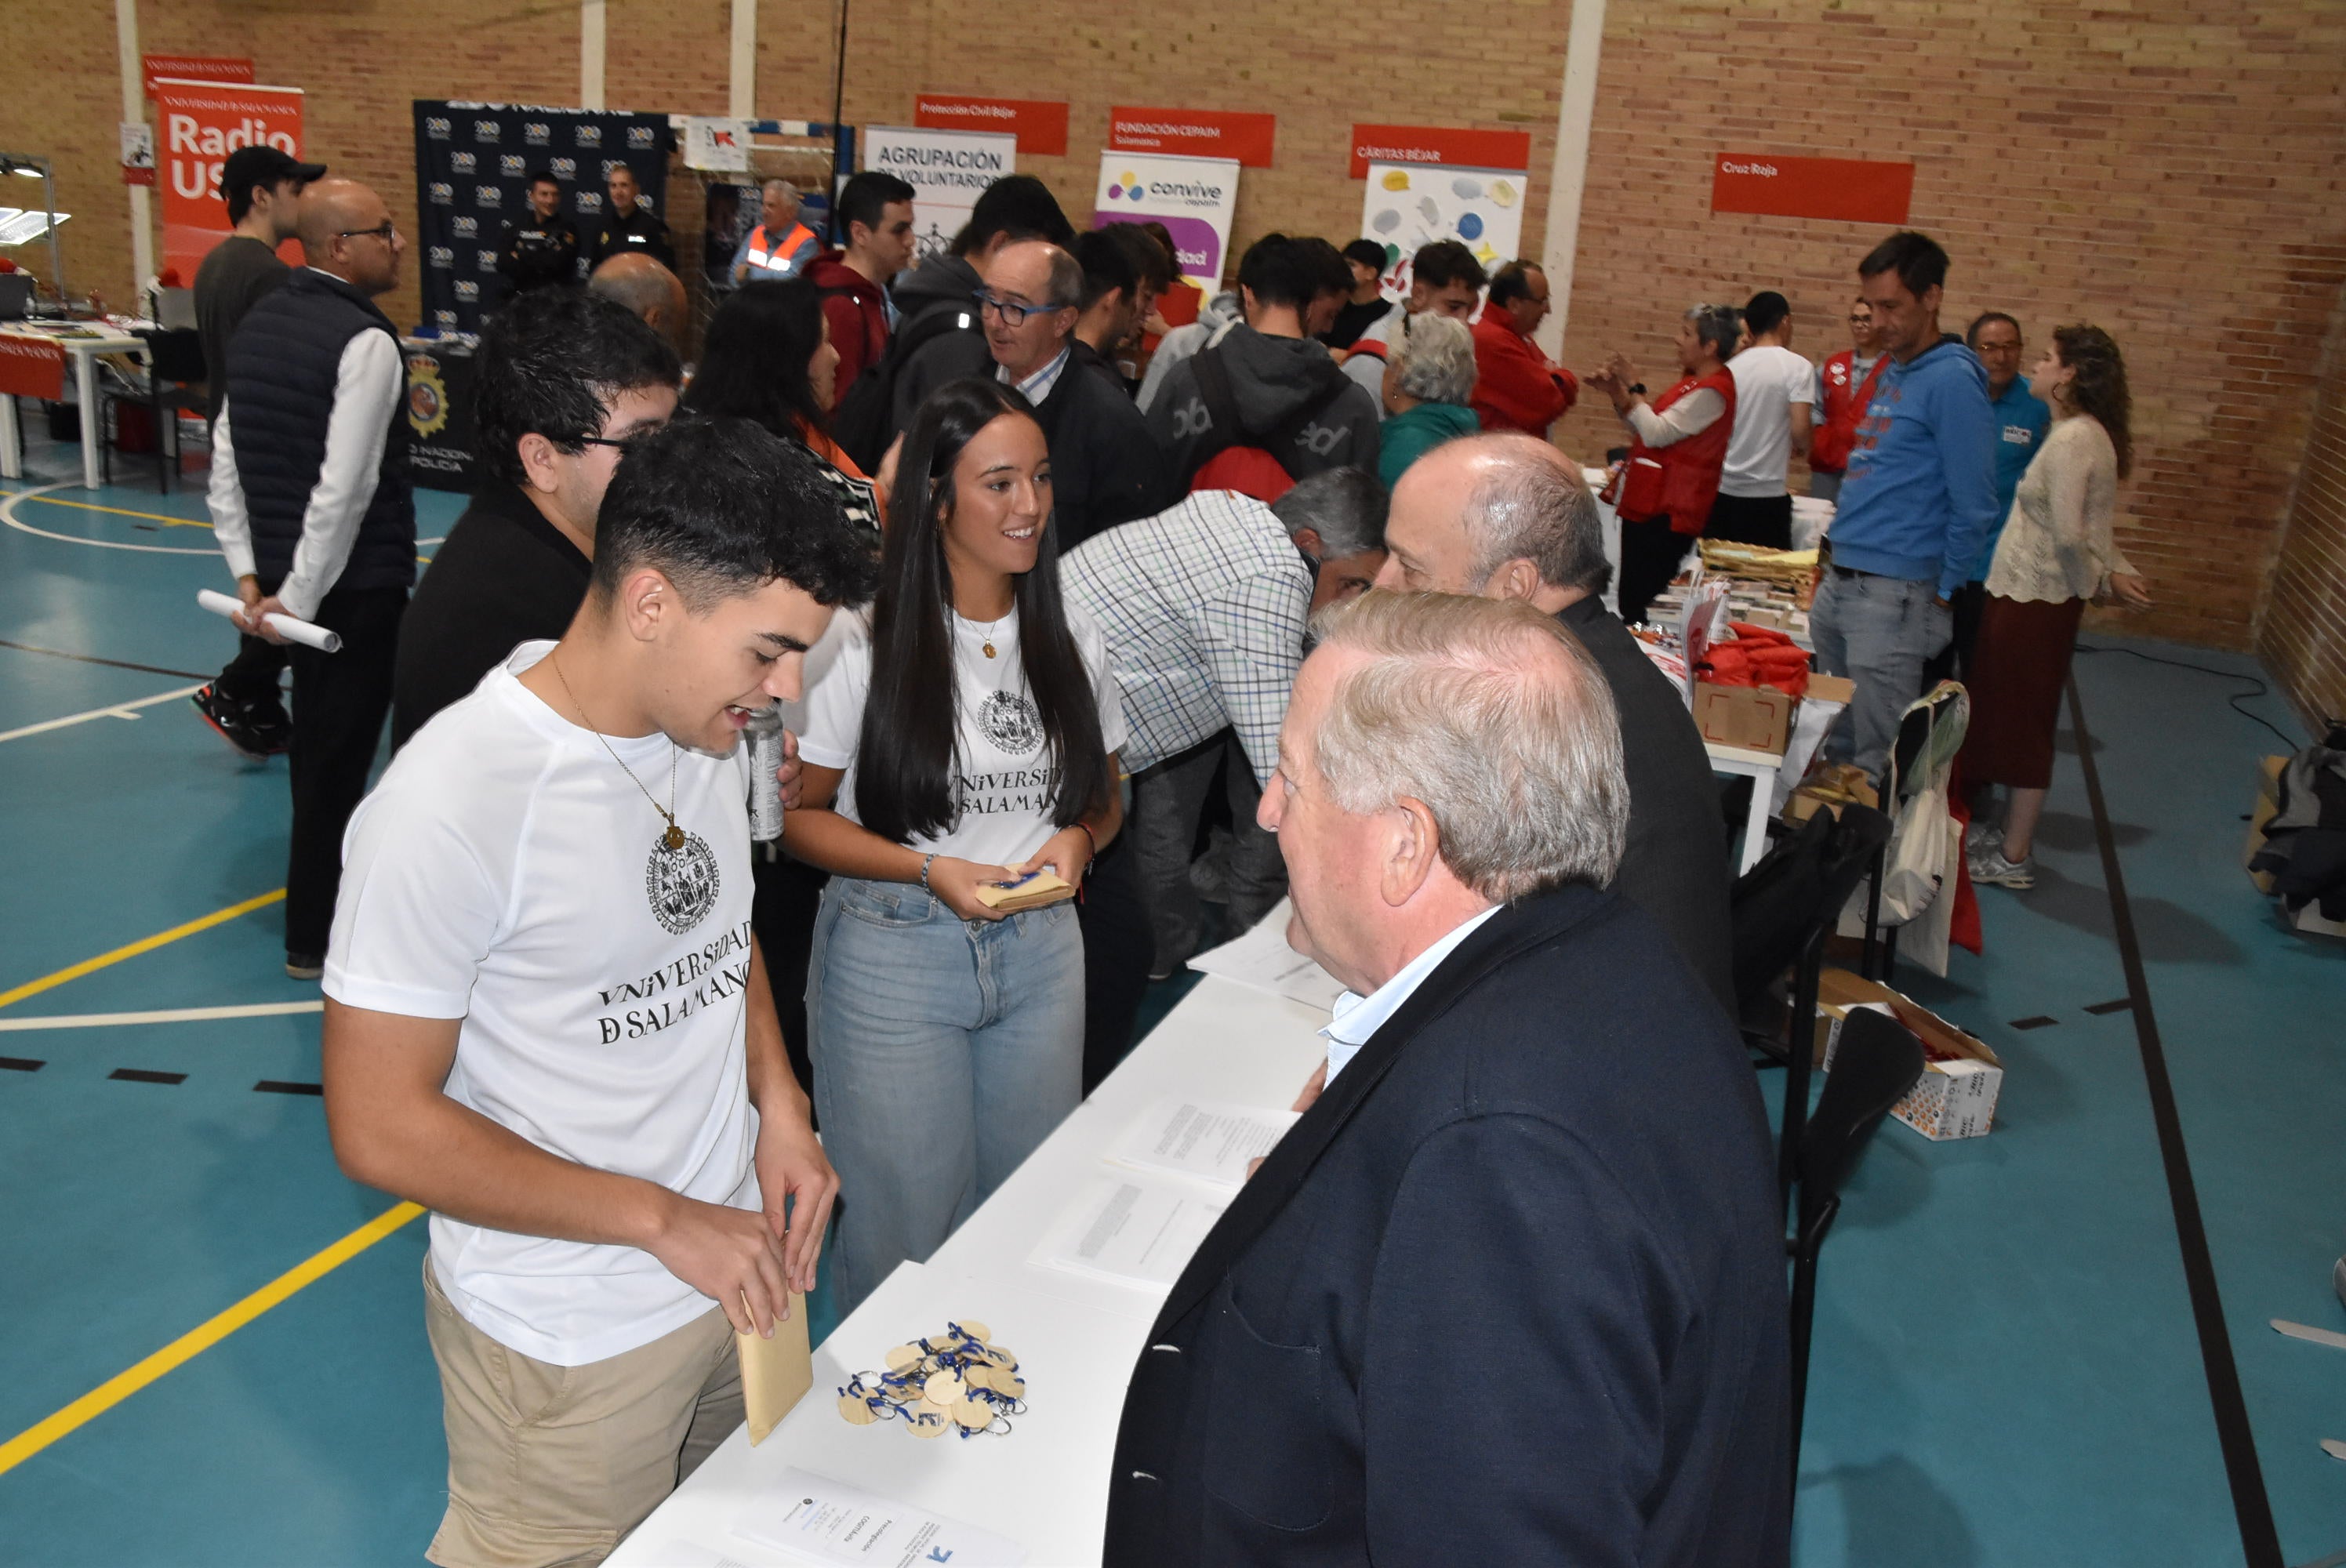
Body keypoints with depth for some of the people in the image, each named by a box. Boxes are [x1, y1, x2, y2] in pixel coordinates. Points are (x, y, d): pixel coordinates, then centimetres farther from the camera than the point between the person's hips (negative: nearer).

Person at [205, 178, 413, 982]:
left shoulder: (258, 322, 8)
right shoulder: (366, 342, -17)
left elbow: (227, 462, 8)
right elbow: (345, 488, -23)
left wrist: (250, 575, 7)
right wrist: (295, 600, -16)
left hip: (283, 573, 8)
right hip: (356, 583, -8)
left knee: (318, 735, 22)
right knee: (339, 751, 3)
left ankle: (327, 880, 39)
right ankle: (315, 938, 15)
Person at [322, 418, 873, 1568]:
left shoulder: (706, 726, -3)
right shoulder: (451, 805, -26)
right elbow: (380, 1127, -21)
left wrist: (778, 1108, -3)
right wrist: (663, 1219, -19)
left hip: (734, 1262, 7)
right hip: (572, 1341, -6)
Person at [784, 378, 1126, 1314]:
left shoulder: (1071, 641, 4)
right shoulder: (862, 644, -10)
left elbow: (1103, 795, 15)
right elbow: (796, 814, -6)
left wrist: (1075, 840, -8)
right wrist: (929, 869, -18)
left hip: (1038, 950, 4)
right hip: (892, 954, -4)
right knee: (903, 1221, 8)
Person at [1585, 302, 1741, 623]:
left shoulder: (1712, 392, -16)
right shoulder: (1693, 381, 16)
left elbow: (1656, 433, -20)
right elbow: (1645, 428, 19)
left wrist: (1634, 387, -9)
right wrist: (1616, 392, 7)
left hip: (1667, 514, -10)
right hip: (1649, 504, 10)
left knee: (1639, 602, -11)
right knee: (1630, 597, 11)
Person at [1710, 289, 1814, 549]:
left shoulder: (1732, 366, 5)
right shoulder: (1797, 367, -6)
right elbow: (1800, 432, -14)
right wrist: (1800, 448, 8)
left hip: (1721, 491, 4)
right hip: (1766, 496, -4)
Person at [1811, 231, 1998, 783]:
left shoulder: (1951, 379, -11)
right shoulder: (1892, 372, 15)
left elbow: (1973, 504, -12)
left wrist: (1944, 591, -8)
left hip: (1893, 592, -9)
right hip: (1840, 583, 9)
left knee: (1878, 757, -3)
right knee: (1833, 742, 16)